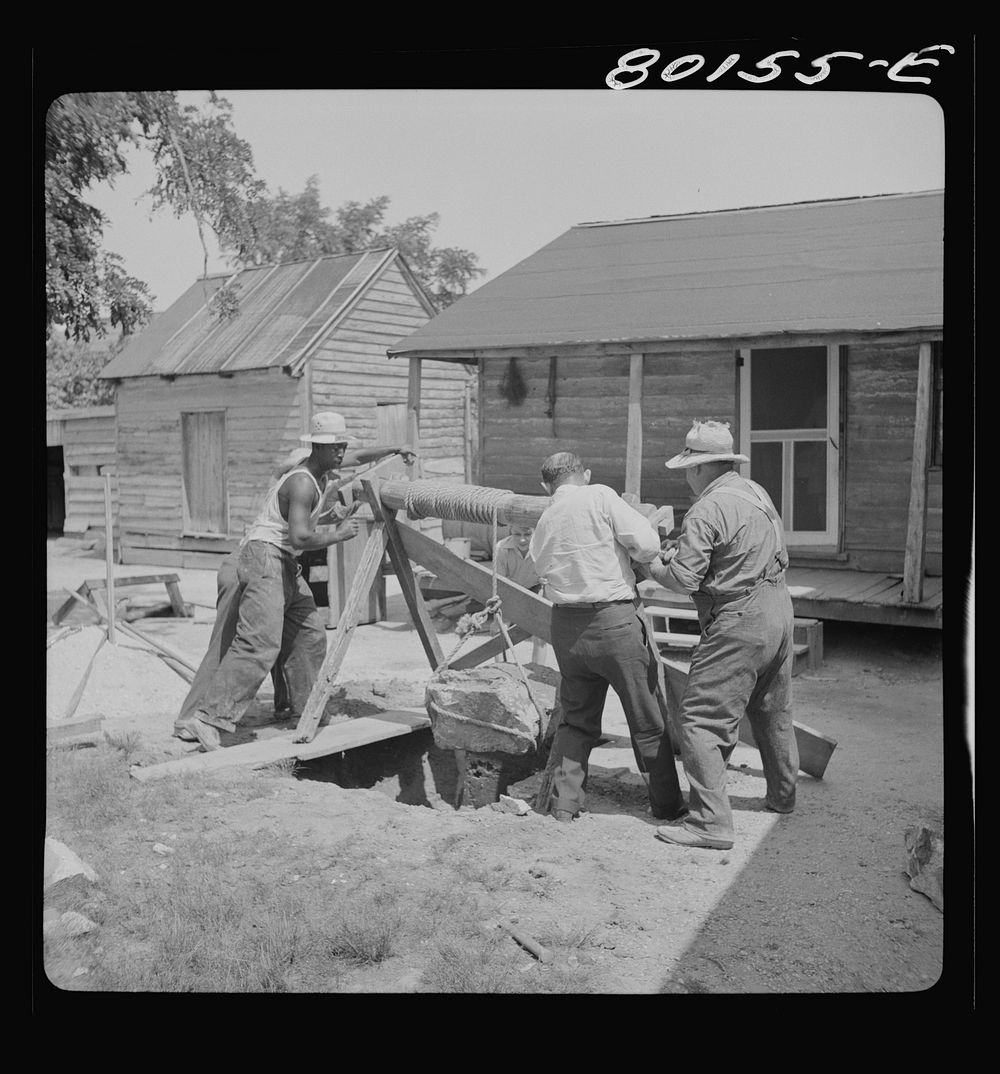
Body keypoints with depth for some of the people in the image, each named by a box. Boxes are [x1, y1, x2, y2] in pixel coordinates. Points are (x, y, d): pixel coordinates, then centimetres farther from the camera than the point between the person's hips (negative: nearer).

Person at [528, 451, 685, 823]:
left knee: (576, 719, 19)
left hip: (566, 627, 5)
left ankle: (563, 802, 19)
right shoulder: (601, 497, -7)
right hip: (614, 622, -5)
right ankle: (667, 804, 21)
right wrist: (649, 524, 9)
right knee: (648, 720, 10)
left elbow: (544, 568, 8)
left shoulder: (542, 524, 10)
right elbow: (646, 546, -14)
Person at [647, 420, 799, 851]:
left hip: (739, 621, -9)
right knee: (773, 713, 25)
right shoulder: (757, 492, 11)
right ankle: (783, 795, 41)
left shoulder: (705, 511, -17)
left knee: (701, 719, -5)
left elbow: (684, 579, -21)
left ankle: (710, 822, -7)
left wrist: (656, 567, 2)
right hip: (779, 607, 9)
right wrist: (679, 549, 14)